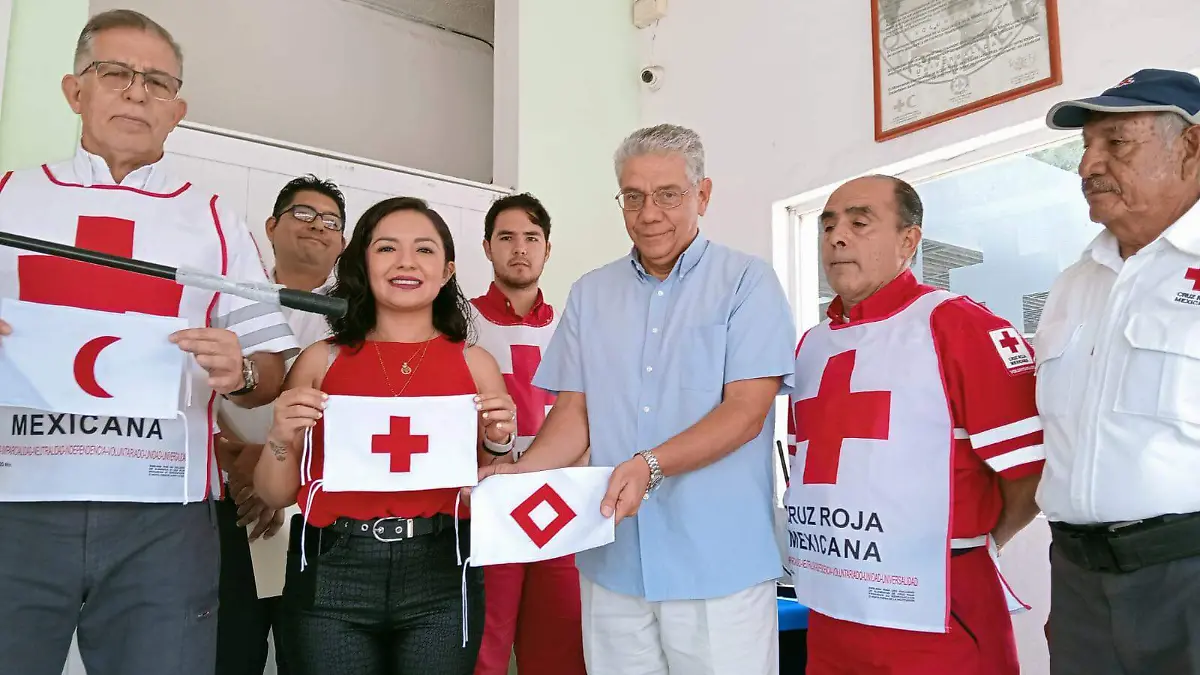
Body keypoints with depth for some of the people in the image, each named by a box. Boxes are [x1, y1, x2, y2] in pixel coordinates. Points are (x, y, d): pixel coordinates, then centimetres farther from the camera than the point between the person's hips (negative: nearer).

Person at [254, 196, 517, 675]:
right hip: (332, 575, 0)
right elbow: (277, 496, 8)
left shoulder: (474, 363, 3)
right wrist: (281, 438, -10)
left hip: (441, 578, 0)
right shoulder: (321, 360, 3)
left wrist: (498, 443, -10)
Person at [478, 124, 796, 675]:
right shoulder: (590, 294, 11)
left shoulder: (747, 282, -2)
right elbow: (574, 412, 7)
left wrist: (650, 464, -24)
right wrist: (520, 472, -11)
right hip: (613, 561, 4)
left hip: (719, 561, -3)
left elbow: (746, 411, -11)